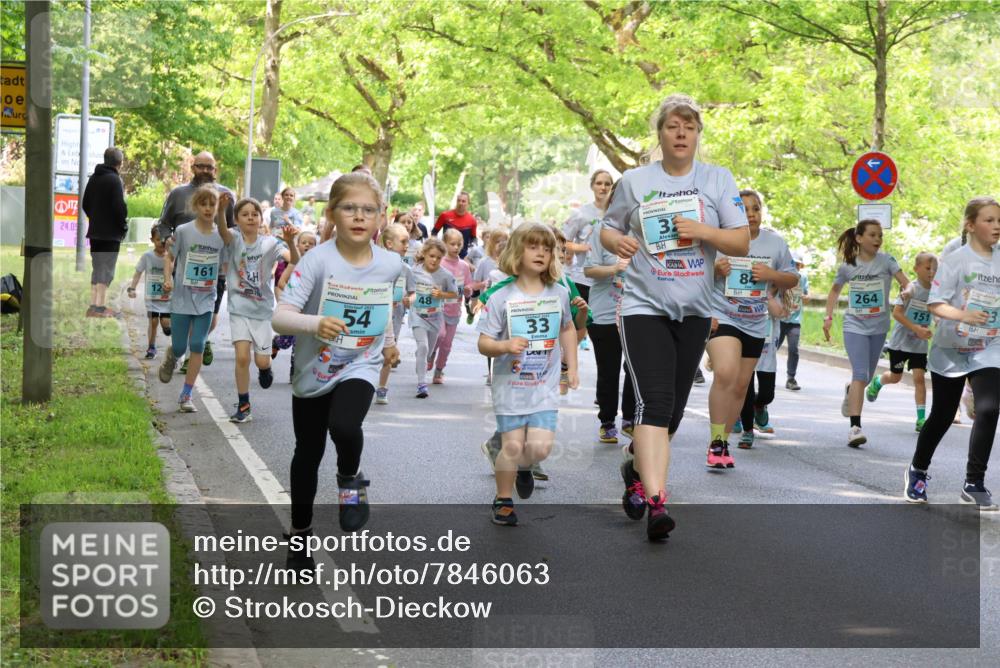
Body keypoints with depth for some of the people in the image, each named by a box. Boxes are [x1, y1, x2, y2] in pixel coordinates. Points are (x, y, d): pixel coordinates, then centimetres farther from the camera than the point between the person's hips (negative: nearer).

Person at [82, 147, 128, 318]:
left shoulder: (93, 178, 11)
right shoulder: (114, 180, -15)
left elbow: (85, 204, 15)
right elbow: (119, 207, -18)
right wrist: (124, 227, -6)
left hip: (94, 232, 8)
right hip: (111, 233, -8)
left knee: (97, 269, 14)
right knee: (107, 271, -5)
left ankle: (93, 306, 14)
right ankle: (100, 307, -8)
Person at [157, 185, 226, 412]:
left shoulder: (221, 236, 0)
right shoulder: (183, 231, -8)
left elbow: (223, 267, 9)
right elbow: (169, 258, 1)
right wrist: (168, 279, -14)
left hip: (206, 300, 2)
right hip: (182, 299, -2)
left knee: (197, 346, -4)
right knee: (179, 348, 3)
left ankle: (186, 395, 5)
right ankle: (170, 358, 42)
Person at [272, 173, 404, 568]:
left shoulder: (390, 264, -9)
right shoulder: (318, 260, -21)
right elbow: (280, 318, -28)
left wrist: (388, 340, 21)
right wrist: (315, 323, -45)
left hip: (360, 366, 1)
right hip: (314, 370, 0)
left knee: (344, 427, -29)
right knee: (308, 454, 12)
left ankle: (350, 482, 5)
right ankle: (299, 532, 35)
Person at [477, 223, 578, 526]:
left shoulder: (559, 294, 1)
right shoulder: (501, 298, -9)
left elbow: (567, 329, 20)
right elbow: (483, 343, -8)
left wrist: (572, 368, 17)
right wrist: (505, 346, -28)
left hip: (545, 387, 2)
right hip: (510, 387, -2)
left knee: (540, 447, -9)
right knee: (512, 446, -2)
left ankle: (523, 468, 27)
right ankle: (503, 499, 20)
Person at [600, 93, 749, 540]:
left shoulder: (718, 180, 2)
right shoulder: (634, 181, 1)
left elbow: (742, 243, -1)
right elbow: (608, 229, 13)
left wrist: (703, 231, -19)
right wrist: (617, 241, -11)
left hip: (694, 310, 3)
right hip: (644, 306, -3)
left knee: (673, 409, 12)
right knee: (655, 401, -19)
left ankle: (638, 468, 39)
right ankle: (656, 503, -25)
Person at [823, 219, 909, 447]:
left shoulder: (885, 261, -7)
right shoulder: (848, 267, -3)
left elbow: (906, 282, -20)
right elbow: (835, 291, 14)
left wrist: (909, 289, -43)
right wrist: (828, 317, 6)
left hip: (878, 327, 2)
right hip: (854, 326, -2)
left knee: (866, 377, 15)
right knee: (860, 374, -17)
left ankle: (850, 392, 52)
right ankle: (855, 427, -20)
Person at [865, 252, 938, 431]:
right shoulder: (911, 288, -17)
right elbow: (896, 312, -21)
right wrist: (916, 328, -28)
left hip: (920, 344, 3)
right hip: (900, 341, -3)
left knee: (919, 377, -9)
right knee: (895, 377, 13)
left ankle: (921, 419, -9)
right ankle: (877, 382, 47)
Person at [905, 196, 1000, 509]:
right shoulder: (955, 259, -10)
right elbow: (935, 303, -16)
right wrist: (963, 315, -33)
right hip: (950, 350, -2)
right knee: (942, 416, 9)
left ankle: (974, 483, -7)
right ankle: (918, 471, 35)